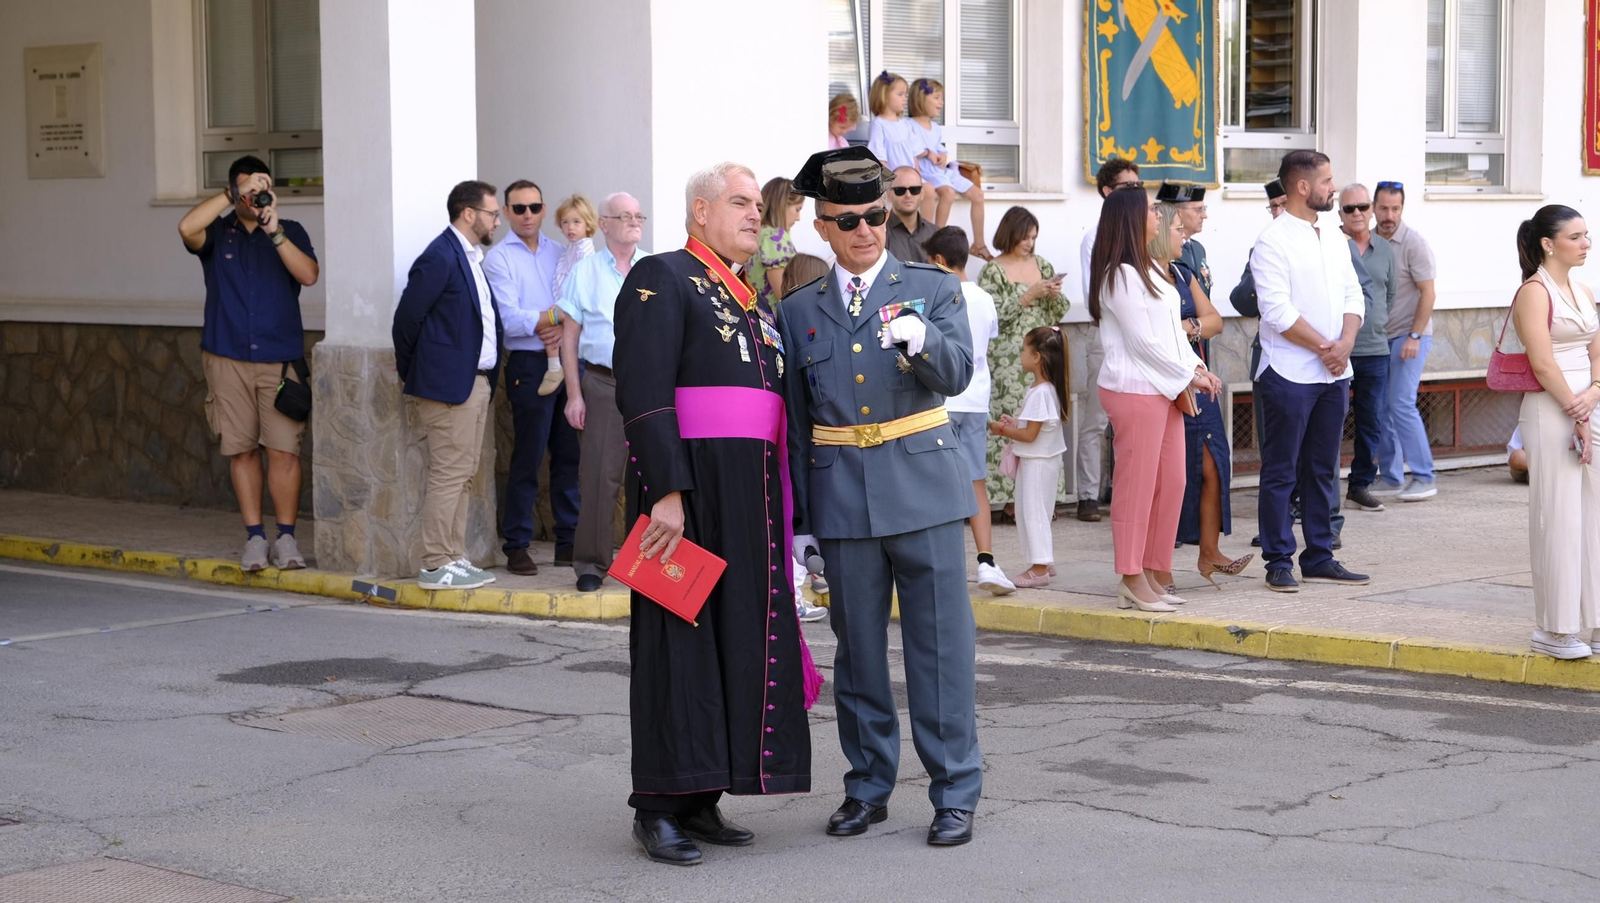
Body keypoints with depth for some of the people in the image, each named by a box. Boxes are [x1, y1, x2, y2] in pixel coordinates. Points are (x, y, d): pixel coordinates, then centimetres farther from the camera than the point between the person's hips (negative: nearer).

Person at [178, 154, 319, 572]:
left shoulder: (291, 232, 7)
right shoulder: (218, 233, 5)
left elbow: (309, 275, -10)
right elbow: (187, 228, -18)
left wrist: (275, 232, -18)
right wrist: (235, 194, -20)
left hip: (281, 357, 0)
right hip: (227, 357, 0)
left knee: (285, 449, -6)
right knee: (242, 449, 4)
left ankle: (286, 537, 4)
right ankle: (254, 537, 12)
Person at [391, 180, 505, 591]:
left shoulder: (470, 257, 15)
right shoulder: (440, 257, -14)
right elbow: (407, 318, -12)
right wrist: (411, 374, -2)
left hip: (477, 381, 9)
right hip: (449, 383, -9)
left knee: (464, 473, 12)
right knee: (449, 473, -6)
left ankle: (454, 558, 18)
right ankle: (435, 566, -2)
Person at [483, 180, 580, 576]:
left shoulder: (559, 253, 14)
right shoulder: (499, 258, -1)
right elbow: (509, 318, -11)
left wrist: (562, 328, -12)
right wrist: (556, 317, -15)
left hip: (567, 361, 5)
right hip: (529, 365, -5)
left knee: (570, 454, 7)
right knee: (527, 458, -3)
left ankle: (568, 542, 15)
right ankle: (516, 546, 5)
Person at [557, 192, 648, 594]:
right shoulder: (584, 272, 6)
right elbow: (569, 337, 4)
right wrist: (574, 394, -3)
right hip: (602, 383, -2)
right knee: (599, 474, -5)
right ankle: (591, 564, 1)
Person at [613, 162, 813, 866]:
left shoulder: (751, 300, 21)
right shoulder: (662, 279, -5)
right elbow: (643, 396, -14)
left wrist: (778, 509, 17)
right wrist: (667, 491, -22)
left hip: (752, 493, 8)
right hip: (689, 485, -8)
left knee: (738, 640, 8)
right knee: (679, 640, -5)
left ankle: (702, 799, 15)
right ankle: (659, 807, 2)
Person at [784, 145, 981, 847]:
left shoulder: (933, 288, 4)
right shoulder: (799, 312, 9)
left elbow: (956, 375, -11)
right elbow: (795, 424, 11)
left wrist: (919, 340, -33)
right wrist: (798, 520, 9)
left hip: (923, 487, -2)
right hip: (841, 495, 2)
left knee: (940, 643, -1)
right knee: (858, 648, 9)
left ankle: (955, 793, 6)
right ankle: (868, 787, 21)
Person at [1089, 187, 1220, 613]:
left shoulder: (1149, 270, 19)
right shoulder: (1120, 276, -12)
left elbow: (1172, 329, 18)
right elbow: (1144, 340, -15)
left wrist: (1196, 367, 4)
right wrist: (1190, 375, -9)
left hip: (1164, 388, 10)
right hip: (1135, 390, -10)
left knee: (1172, 482, 9)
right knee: (1137, 484, -5)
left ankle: (1153, 573, 16)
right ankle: (1132, 580, 1)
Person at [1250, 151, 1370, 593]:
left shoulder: (1335, 238, 14)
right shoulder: (1272, 242, -10)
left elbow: (1353, 296, 11)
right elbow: (1278, 311, -16)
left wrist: (1345, 343, -7)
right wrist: (1324, 347, -13)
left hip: (1334, 373, 7)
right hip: (1290, 373, -7)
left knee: (1323, 470, 11)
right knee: (1281, 471, -1)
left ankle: (1319, 558, 18)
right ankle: (1279, 562, 5)